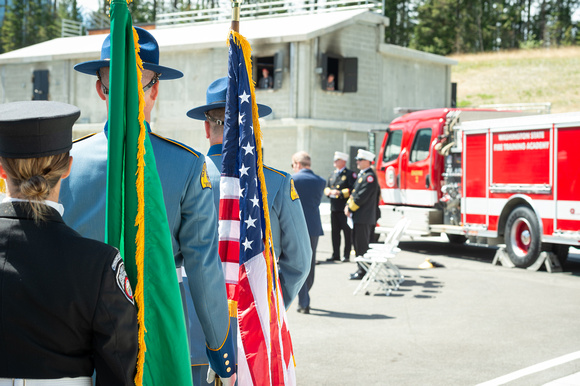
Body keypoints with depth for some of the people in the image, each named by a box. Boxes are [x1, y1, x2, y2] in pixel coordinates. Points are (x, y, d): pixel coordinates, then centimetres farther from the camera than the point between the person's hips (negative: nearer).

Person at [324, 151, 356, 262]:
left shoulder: (350, 174, -4)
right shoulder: (333, 174, 19)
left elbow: (353, 190, -13)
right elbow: (326, 188, 21)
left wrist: (340, 193, -19)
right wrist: (328, 191, -1)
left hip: (345, 208, -7)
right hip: (334, 208, 7)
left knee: (347, 232, -2)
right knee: (335, 232, 8)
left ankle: (346, 255, 3)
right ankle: (336, 254, 14)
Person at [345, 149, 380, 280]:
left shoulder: (369, 176, -14)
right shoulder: (362, 175, 18)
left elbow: (362, 196, -19)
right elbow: (355, 193, 20)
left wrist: (350, 208, -11)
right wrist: (348, 206, 5)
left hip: (364, 217, -10)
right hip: (358, 217, 10)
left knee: (362, 245, -6)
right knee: (358, 243, 13)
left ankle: (363, 272, -1)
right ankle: (360, 269, 20)